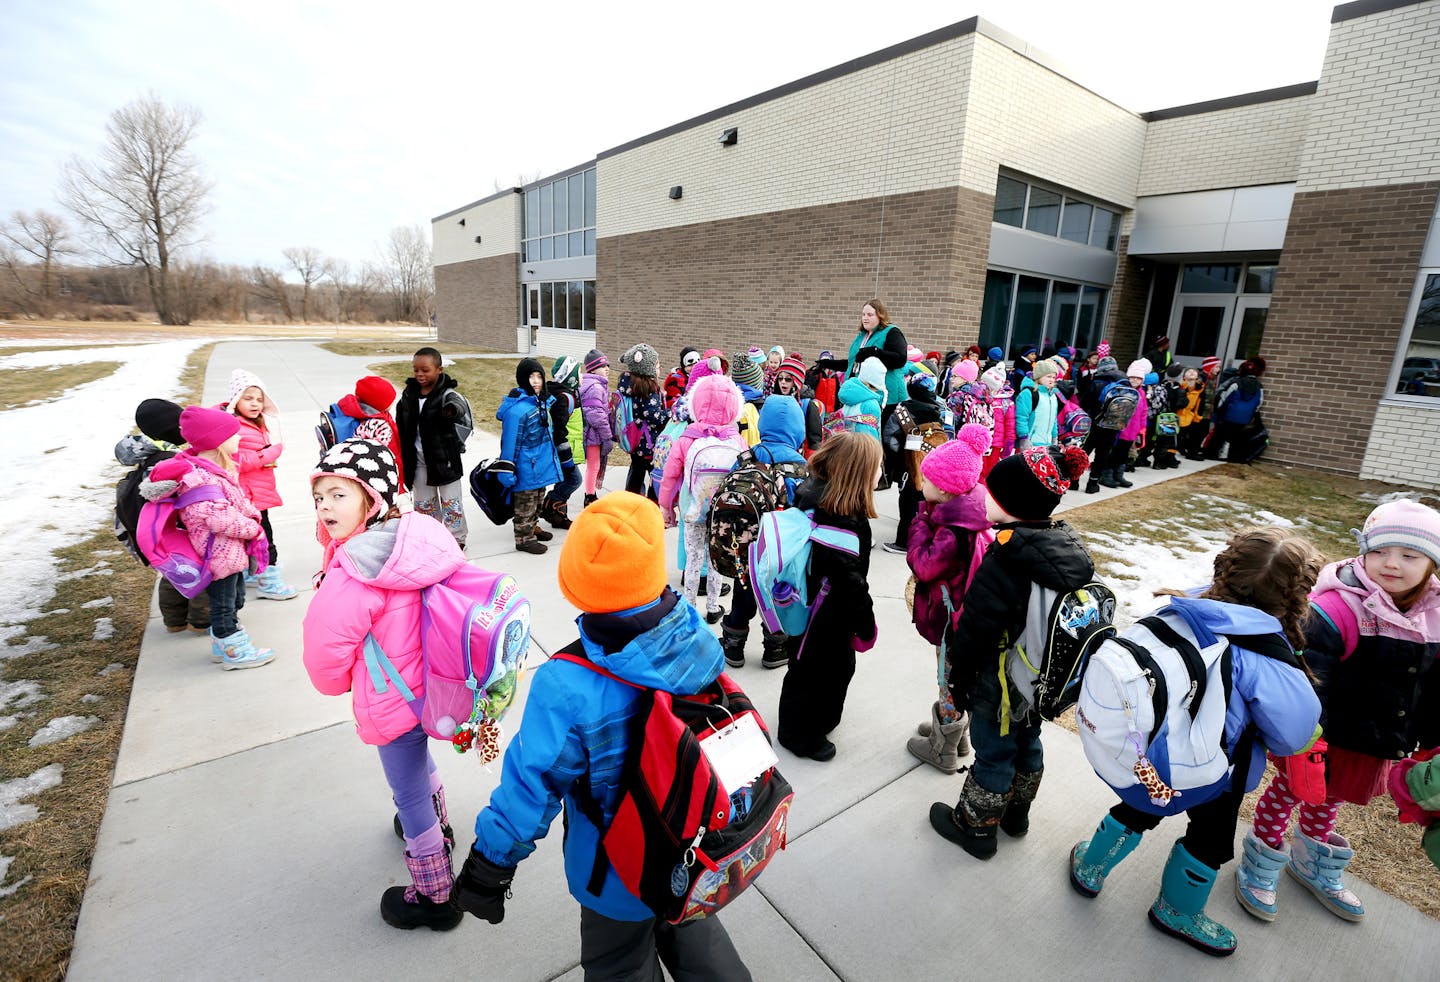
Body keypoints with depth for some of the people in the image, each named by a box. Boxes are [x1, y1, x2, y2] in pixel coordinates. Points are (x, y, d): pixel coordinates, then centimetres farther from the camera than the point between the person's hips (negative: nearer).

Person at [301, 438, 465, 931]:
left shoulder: (353, 574, -31)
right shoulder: (414, 538, -7)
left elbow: (325, 650, -19)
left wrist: (337, 682, 3)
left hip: (394, 699, -8)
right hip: (428, 682, 8)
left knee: (410, 794, 12)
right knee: (418, 760, 33)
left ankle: (435, 897, 33)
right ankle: (436, 830, 60)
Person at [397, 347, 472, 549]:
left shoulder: (446, 393, -14)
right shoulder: (409, 394, 2)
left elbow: (458, 403, -40)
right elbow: (401, 428, 11)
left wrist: (452, 409, -65)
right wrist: (402, 458, 12)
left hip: (444, 457, -5)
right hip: (418, 460, 5)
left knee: (451, 501, 5)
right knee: (424, 502, 16)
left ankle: (456, 538, 21)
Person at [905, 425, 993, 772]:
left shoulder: (957, 530, -31)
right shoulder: (962, 512, -1)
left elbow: (924, 565, -27)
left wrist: (920, 525, -19)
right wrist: (929, 519, -5)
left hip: (952, 615, -9)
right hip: (962, 611, 10)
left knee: (950, 681, 9)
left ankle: (943, 751, 29)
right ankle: (957, 734, 47)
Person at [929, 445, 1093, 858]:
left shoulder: (1006, 559, -32)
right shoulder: (1069, 547, -7)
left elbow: (976, 627, -25)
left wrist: (959, 676, -9)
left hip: (1001, 683, -8)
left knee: (993, 754, 12)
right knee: (1027, 742, 27)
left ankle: (975, 827, 34)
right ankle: (1016, 812, 50)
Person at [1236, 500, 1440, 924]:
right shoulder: (1339, 608, -28)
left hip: (1374, 745, 7)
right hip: (1325, 738, -7)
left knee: (1329, 798, 27)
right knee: (1289, 791, 13)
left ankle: (1315, 865, 51)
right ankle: (1260, 865, 34)